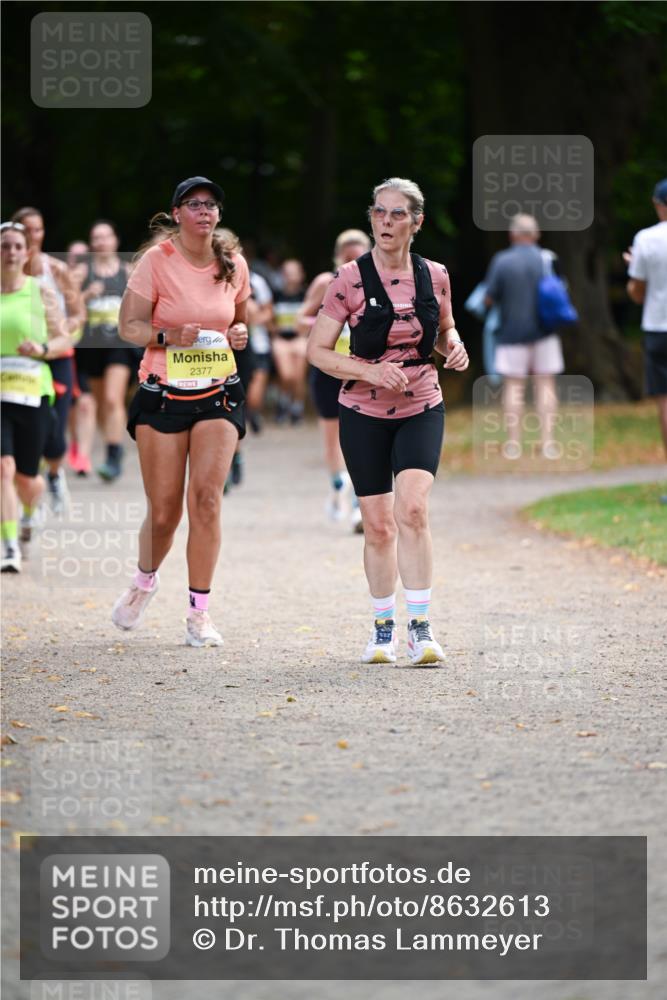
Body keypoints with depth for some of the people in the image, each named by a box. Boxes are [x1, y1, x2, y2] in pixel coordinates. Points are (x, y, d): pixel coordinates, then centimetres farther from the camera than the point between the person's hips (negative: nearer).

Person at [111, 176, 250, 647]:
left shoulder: (234, 265, 4)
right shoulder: (157, 261, -6)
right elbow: (129, 326, -5)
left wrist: (241, 334, -2)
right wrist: (168, 336, -23)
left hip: (218, 396, 2)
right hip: (162, 395, -2)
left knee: (207, 499, -12)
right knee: (164, 509, 1)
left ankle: (199, 614, -3)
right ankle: (145, 581, 34)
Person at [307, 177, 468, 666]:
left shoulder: (434, 276, 0)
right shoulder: (350, 279, -7)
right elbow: (317, 350, -6)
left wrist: (455, 347, -4)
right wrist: (370, 371, -19)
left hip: (422, 410, 0)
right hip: (364, 414, 0)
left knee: (412, 508, -20)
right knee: (378, 525, 4)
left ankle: (421, 627, -17)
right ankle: (383, 627, 22)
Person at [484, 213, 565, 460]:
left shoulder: (502, 261, -9)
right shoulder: (547, 259, -2)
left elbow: (489, 298, -7)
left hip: (512, 332, -2)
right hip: (544, 333, 2)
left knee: (513, 386, 3)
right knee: (545, 386, 4)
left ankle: (513, 443, 1)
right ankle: (547, 441, -1)